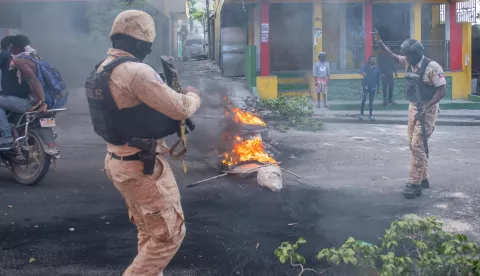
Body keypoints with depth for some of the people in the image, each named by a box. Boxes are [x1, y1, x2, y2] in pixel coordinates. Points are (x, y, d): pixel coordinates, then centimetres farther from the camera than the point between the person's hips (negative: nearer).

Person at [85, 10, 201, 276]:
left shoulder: (102, 69, 8)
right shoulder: (136, 71, -23)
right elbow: (180, 108, -19)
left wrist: (171, 120, 12)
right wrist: (192, 95, 3)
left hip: (118, 160, 10)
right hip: (142, 166, -10)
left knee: (149, 232, 21)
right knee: (169, 234, 2)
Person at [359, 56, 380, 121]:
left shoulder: (377, 68, 1)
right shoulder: (366, 66, -4)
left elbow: (378, 79, 5)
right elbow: (362, 70, -24)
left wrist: (378, 87, 5)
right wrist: (363, 72, -48)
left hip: (373, 87, 2)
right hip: (366, 86, -2)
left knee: (371, 101, 9)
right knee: (363, 100, -4)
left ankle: (371, 115, 16)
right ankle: (361, 114, 9)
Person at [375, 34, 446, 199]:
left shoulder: (432, 67, -17)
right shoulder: (408, 63, 4)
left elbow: (441, 91, -18)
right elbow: (391, 55, 15)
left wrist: (425, 109, -24)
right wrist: (379, 42, 0)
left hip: (427, 109, -8)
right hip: (413, 107, 8)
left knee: (417, 145, -12)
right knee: (413, 144, 11)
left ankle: (415, 184, -9)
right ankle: (423, 179, 23)